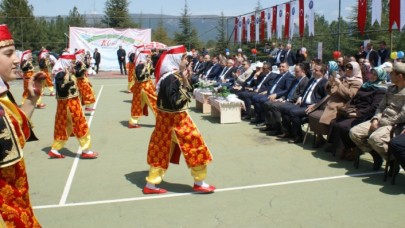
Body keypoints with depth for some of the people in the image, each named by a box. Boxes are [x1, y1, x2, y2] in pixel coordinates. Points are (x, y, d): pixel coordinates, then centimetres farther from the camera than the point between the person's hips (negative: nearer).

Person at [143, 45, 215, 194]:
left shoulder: (174, 75, 8)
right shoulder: (171, 78, -22)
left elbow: (184, 96, 14)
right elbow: (175, 102, -26)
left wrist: (187, 80, 4)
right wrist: (185, 83, -23)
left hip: (170, 118, 10)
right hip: (175, 120, -10)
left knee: (161, 150, 13)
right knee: (195, 146, 3)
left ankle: (151, 184, 20)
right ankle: (199, 183, 18)